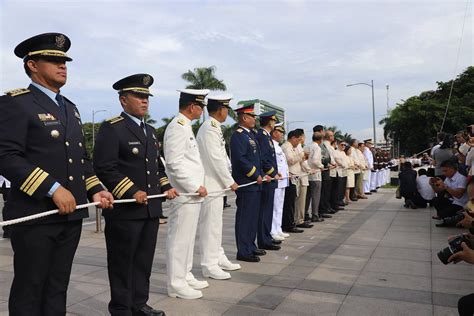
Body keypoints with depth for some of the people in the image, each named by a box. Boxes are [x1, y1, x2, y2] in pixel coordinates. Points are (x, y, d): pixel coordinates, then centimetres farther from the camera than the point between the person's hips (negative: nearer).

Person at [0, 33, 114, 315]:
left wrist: (95, 190, 7)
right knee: (29, 292, 6)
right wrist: (53, 189, -22)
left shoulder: (70, 108, 18)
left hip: (71, 214, 7)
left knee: (57, 289, 16)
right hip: (35, 215, -7)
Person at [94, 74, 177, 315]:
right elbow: (104, 167, -17)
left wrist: (165, 186, 9)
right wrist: (131, 192, -20)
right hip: (124, 210, -7)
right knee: (122, 263, 6)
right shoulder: (111, 128, -9)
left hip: (151, 209, 8)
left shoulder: (150, 130, 17)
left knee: (144, 261, 15)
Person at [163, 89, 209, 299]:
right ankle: (176, 284, 10)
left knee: (187, 238, 17)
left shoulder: (185, 126, 16)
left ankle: (185, 276, 29)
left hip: (191, 194, 10)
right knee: (180, 240, -1)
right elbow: (174, 164, -22)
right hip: (184, 195, -10)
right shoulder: (177, 127, -15)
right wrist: (196, 187, -18)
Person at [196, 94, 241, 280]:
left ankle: (218, 258, 29)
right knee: (210, 224, -2)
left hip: (216, 184, 10)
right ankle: (209, 265, 8)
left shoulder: (214, 128, 14)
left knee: (215, 223, 17)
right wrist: (230, 182, -11)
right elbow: (216, 160, -19)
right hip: (211, 184, -10)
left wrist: (227, 180, 13)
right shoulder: (209, 129, -17)